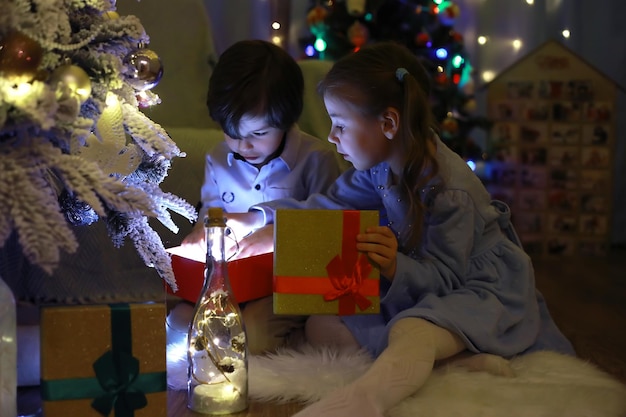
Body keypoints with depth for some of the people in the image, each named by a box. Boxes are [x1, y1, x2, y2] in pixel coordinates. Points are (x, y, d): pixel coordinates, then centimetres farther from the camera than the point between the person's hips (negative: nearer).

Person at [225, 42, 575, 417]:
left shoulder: (450, 190, -26)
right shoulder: (382, 165, -2)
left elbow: (446, 277, -23)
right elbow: (330, 205, 7)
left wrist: (397, 268, -43)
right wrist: (259, 216, -1)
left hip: (478, 285, -9)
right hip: (414, 284, 9)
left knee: (410, 333, -42)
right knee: (321, 327, -13)